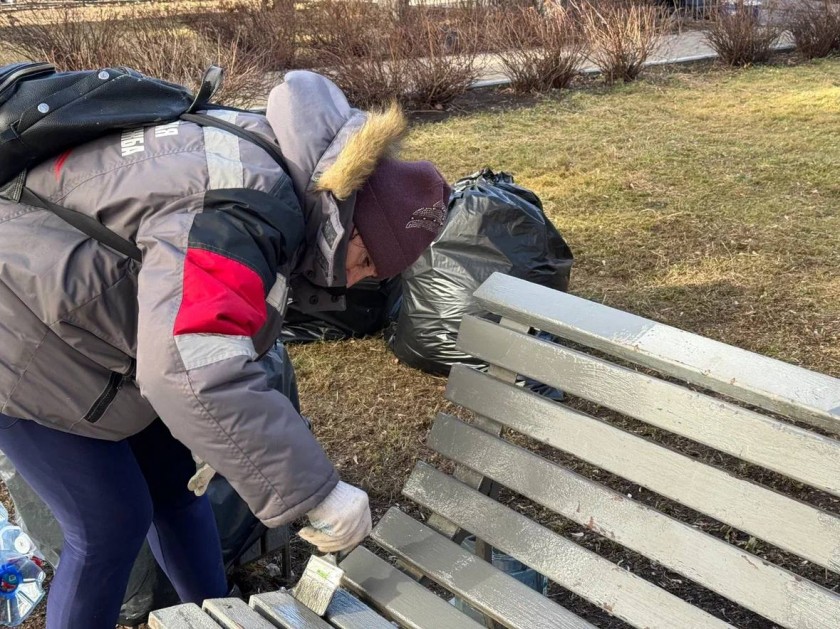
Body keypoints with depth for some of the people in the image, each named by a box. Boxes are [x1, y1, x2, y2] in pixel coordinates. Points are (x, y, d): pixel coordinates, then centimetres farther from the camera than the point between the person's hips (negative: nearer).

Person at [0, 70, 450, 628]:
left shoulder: (277, 165, -4)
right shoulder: (243, 216, -35)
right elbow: (198, 373, -47)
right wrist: (317, 494, -40)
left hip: (90, 325, 9)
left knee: (176, 482, 14)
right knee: (113, 524, -1)